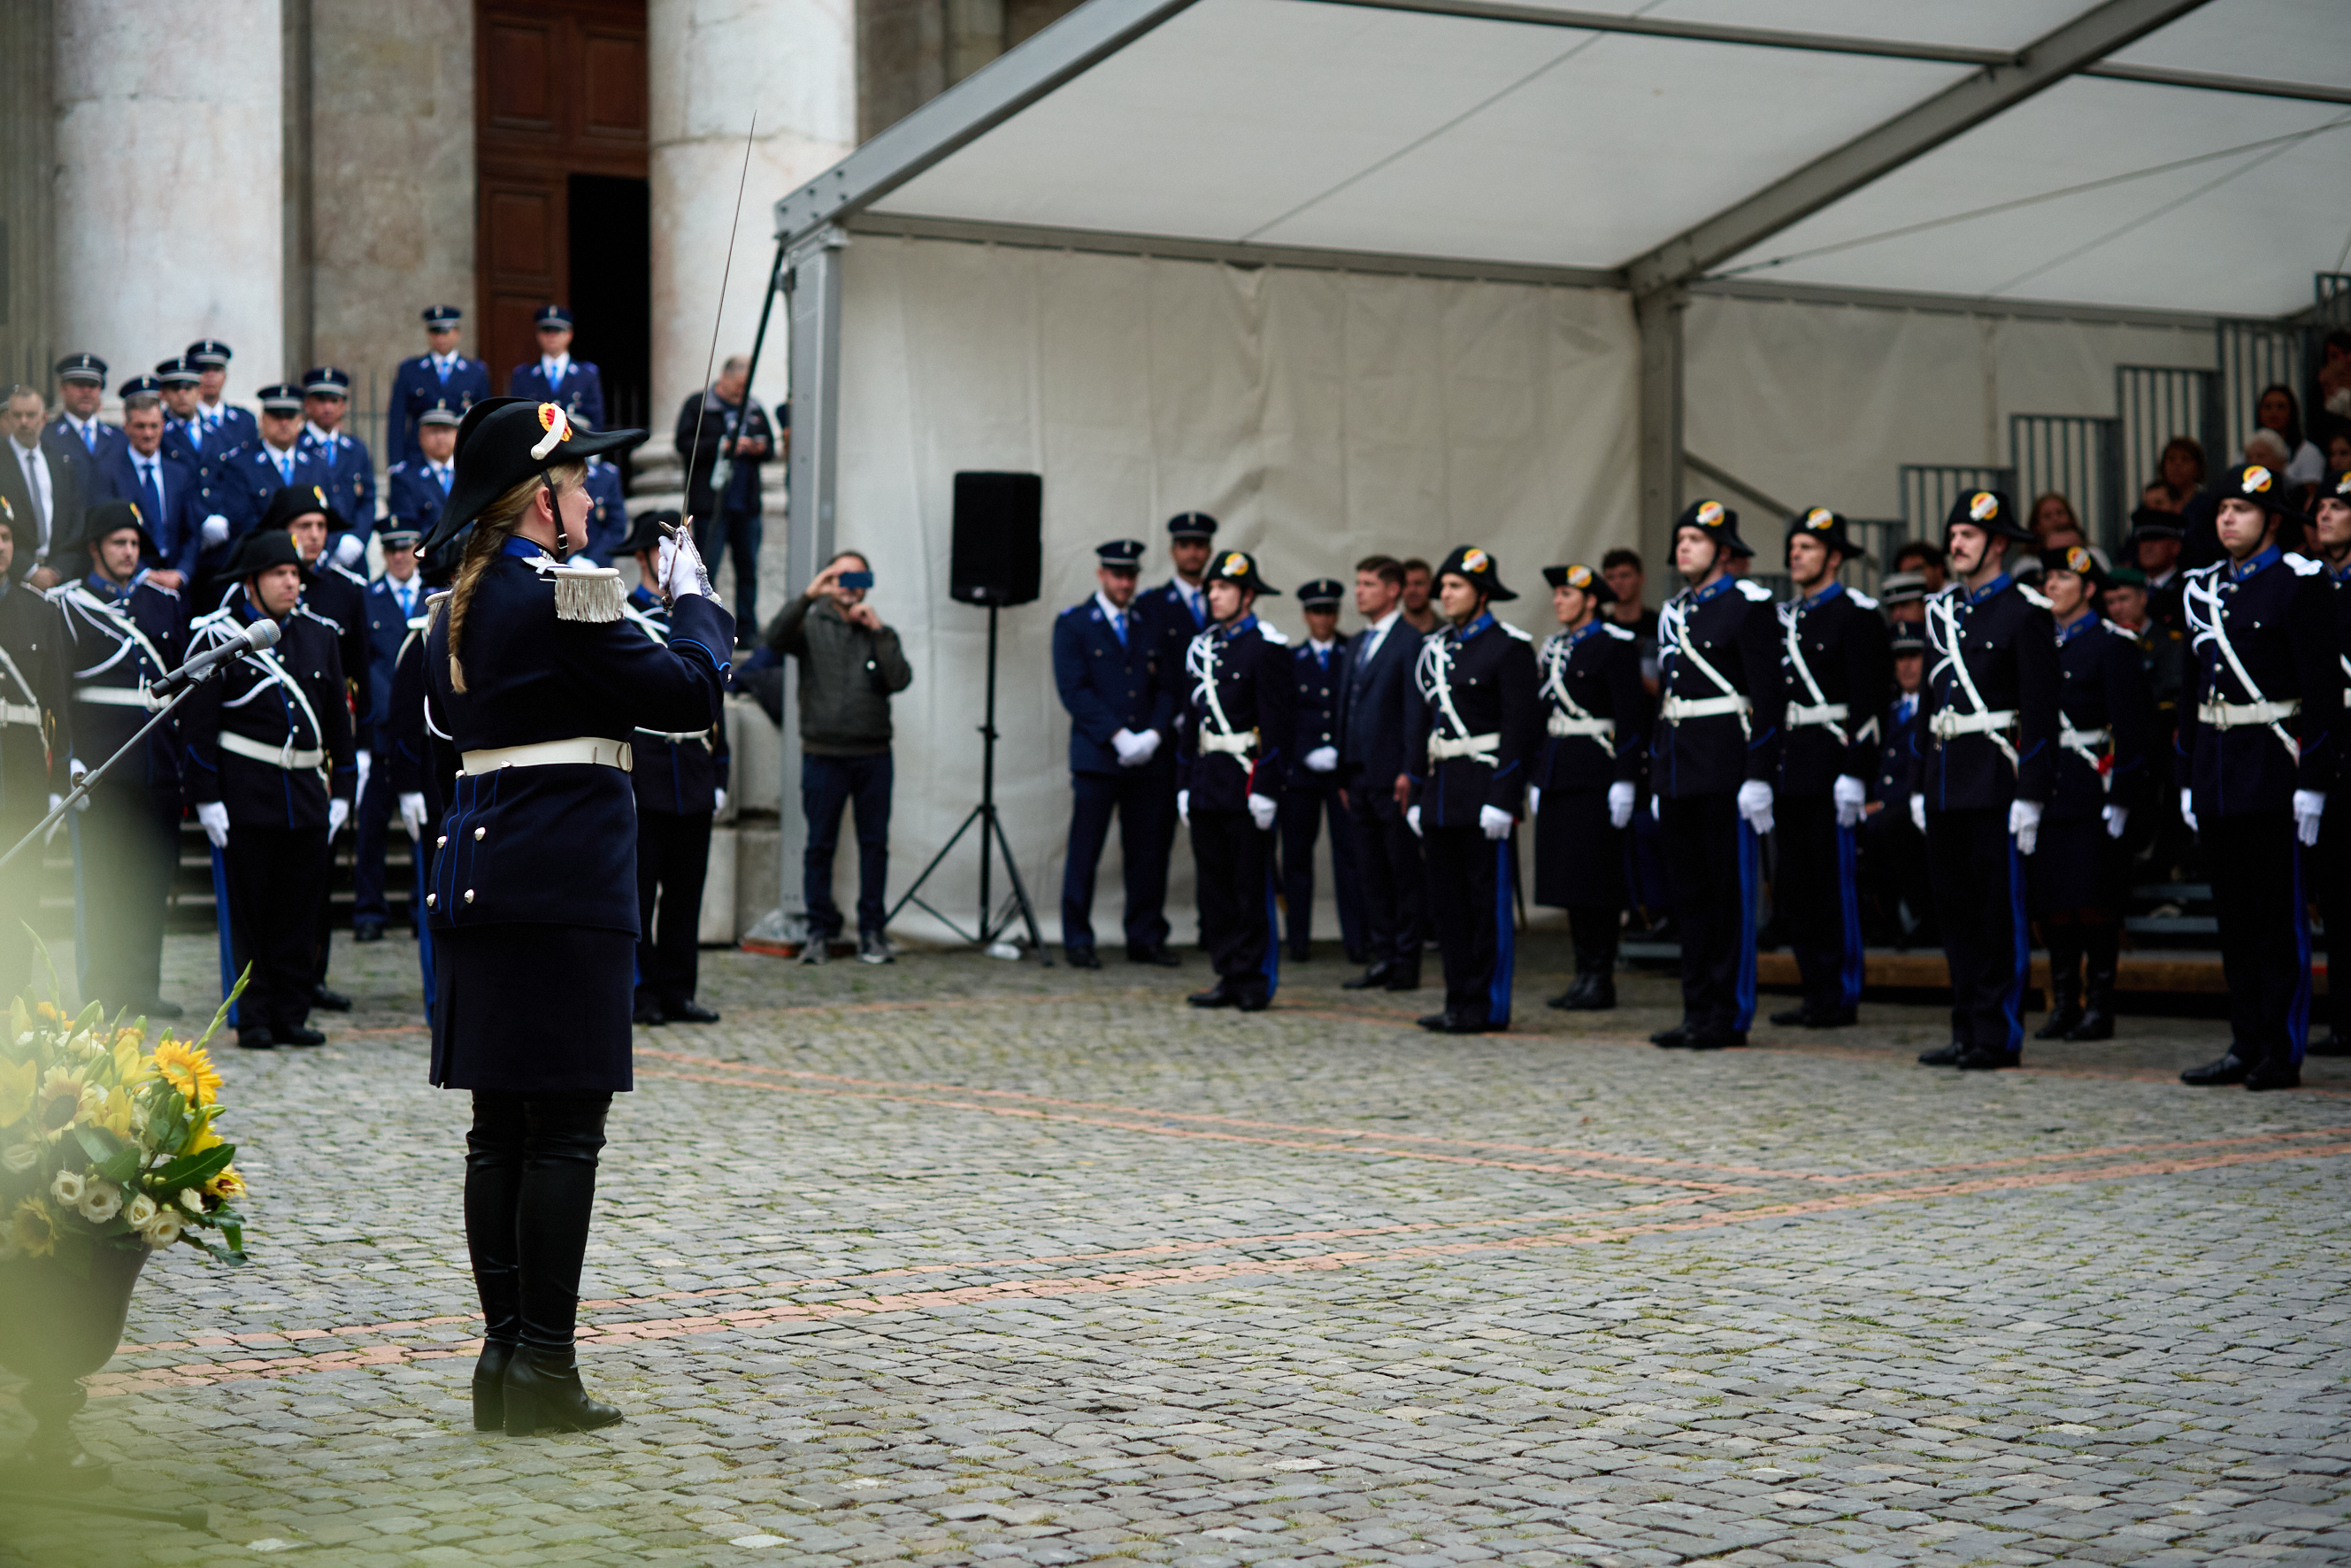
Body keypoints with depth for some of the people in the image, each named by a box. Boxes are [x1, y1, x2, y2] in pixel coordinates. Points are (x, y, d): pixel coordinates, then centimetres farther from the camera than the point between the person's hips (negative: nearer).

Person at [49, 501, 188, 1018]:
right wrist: (67, 761, -12)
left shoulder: (164, 603, 15)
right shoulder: (66, 606, 1)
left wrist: (188, 751, 12)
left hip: (158, 759, 4)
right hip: (100, 766, -4)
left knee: (153, 874, 6)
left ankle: (141, 984, 13)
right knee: (99, 874, -2)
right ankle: (99, 988, 4)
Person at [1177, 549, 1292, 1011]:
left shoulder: (1265, 648, -7)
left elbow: (1276, 725, -11)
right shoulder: (1202, 647, 15)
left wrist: (1266, 789, -16)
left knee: (1252, 886, -3)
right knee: (1213, 884, 8)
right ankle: (1230, 977, 14)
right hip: (1207, 785, 7)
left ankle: (1255, 980, 2)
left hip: (1246, 782, -7)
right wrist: (1184, 782, 15)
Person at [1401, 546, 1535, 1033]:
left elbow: (1519, 727, -12)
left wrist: (1502, 798, -18)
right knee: (1447, 902, 9)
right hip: (1440, 791, 8)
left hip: (1484, 790, -8)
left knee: (1489, 901, -3)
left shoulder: (1509, 647, -7)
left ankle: (1488, 1006, 1)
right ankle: (1460, 1000, 15)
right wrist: (1416, 794, 12)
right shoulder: (1435, 649, 15)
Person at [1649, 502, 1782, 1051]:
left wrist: (1759, 776, -17)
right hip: (1679, 770, 8)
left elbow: (1767, 696, -11)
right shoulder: (1673, 613, 17)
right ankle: (1698, 1010, 15)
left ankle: (1730, 1015, 1)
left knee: (1731, 891, -3)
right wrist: (1657, 777, 19)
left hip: (1727, 772, -8)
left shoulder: (1748, 605, -6)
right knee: (1689, 893, 9)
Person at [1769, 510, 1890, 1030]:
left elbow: (1869, 701, -13)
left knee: (1836, 885, -4)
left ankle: (1842, 997, 2)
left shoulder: (1856, 615, -7)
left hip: (1831, 769, -8)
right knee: (1793, 889, 8)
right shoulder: (1786, 617, 17)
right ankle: (1816, 992, 15)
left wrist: (1854, 774, -19)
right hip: (1789, 770, 8)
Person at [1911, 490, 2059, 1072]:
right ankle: (1966, 1031, 14)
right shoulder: (1941, 610, 15)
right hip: (1945, 781, 7)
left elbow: (2042, 713, -10)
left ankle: (1999, 1035, 1)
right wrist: (1920, 784, 16)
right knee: (1955, 911, 9)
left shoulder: (2025, 613, -6)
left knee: (2000, 914, -3)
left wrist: (2031, 795, -16)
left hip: (1995, 783, -7)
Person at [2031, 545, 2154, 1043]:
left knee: (2095, 899, -4)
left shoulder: (2112, 645, -5)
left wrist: (2121, 797, -13)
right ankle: (2064, 1003, 14)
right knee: (2050, 899, 5)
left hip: (2094, 789, -6)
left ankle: (2100, 1007, 3)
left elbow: (2132, 727, -8)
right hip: (2048, 790, 6)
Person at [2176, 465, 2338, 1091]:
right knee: (2234, 915, 9)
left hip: (2274, 770, -7)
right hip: (2216, 772, 7)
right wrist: (2189, 777, 15)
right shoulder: (2204, 588, 14)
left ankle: (2282, 1052, 1)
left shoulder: (2300, 584, -6)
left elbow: (2323, 689, -11)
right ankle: (2246, 1045, 15)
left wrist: (2313, 782, -15)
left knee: (2279, 915, -3)